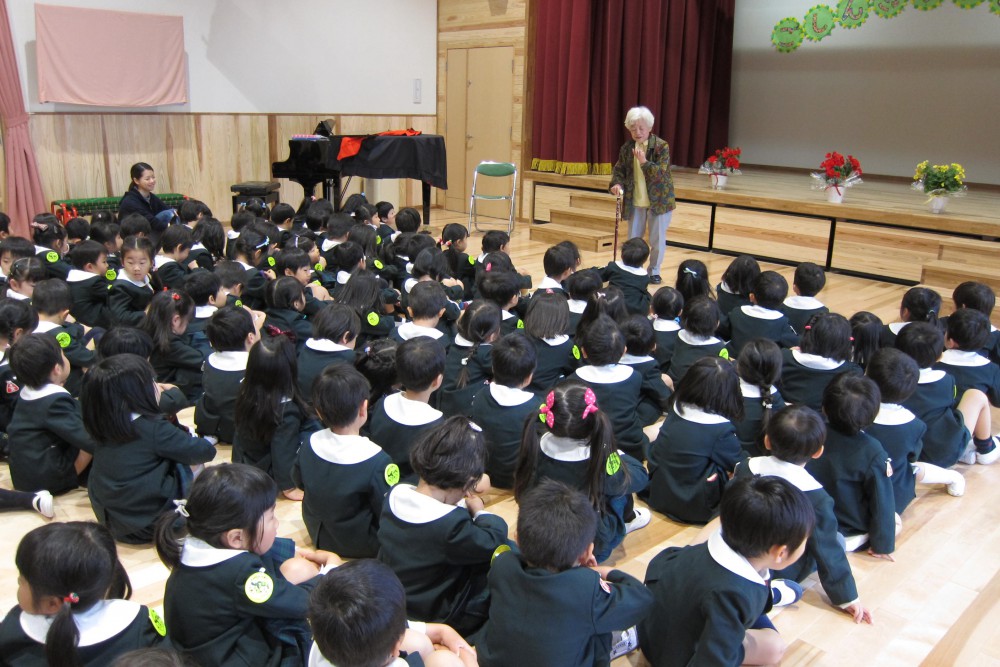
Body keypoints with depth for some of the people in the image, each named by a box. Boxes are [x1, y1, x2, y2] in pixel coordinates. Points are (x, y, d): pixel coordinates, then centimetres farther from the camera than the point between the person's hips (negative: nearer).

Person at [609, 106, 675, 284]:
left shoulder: (661, 146, -11)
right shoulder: (627, 148, 0)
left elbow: (661, 173, -18)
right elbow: (619, 169, 7)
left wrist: (644, 162, -30)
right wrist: (617, 183, -13)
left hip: (659, 200, -3)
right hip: (635, 202, 3)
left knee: (657, 239, 6)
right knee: (633, 239, 11)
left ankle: (654, 271, 22)